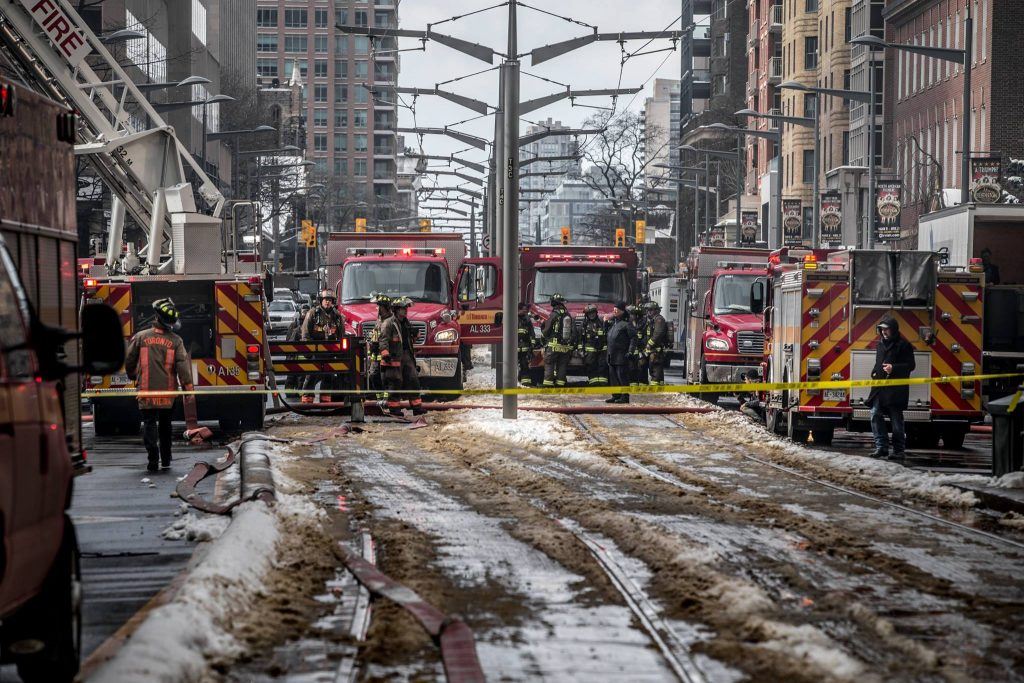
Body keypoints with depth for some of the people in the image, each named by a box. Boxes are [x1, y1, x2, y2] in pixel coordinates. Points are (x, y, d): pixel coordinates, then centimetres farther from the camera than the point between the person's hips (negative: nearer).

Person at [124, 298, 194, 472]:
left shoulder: (140, 337, -1)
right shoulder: (176, 341, -3)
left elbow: (129, 360, 8)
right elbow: (183, 365, -10)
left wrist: (133, 376, 26)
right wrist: (188, 387, -9)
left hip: (146, 391, -1)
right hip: (168, 391, 1)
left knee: (149, 423, 1)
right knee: (165, 425, 17)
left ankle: (153, 458, -15)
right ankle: (166, 460, 22)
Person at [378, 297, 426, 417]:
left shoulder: (406, 323, 19)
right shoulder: (388, 323, -8)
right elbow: (383, 340, -17)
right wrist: (385, 353, -28)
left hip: (407, 356, 8)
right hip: (395, 357, -8)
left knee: (413, 379, 5)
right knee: (395, 382, -5)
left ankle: (416, 406, 8)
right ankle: (394, 407, 2)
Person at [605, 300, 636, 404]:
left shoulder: (626, 323, -10)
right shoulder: (612, 322, 15)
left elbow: (633, 338, -12)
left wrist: (630, 351, -18)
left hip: (621, 355, -9)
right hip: (612, 355, 9)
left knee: (622, 376, -6)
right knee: (613, 375, 11)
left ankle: (625, 397, -2)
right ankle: (616, 396, 19)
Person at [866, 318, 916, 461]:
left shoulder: (903, 345, -3)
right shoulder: (881, 344, 19)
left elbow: (910, 365, -7)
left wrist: (893, 368, -20)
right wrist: (874, 373, 11)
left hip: (896, 389, -6)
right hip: (879, 388, 7)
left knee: (896, 420, -2)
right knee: (875, 415, -4)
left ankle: (898, 450, 4)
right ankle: (881, 447, -1)